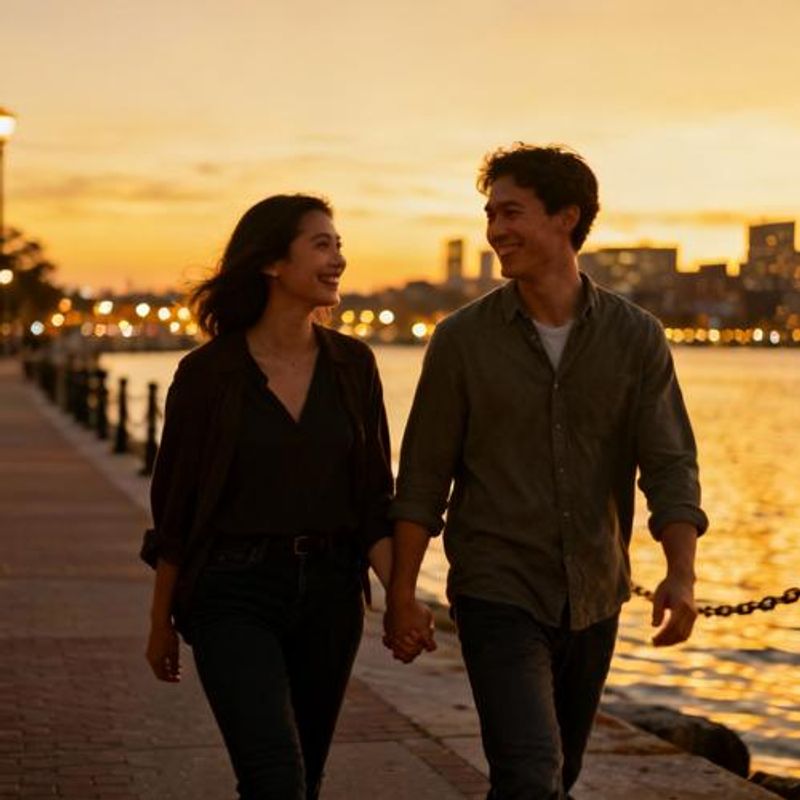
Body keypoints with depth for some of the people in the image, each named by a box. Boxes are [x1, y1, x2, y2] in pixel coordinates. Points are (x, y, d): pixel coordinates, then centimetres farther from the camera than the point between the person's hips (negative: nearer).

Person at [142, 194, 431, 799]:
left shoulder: (353, 365, 3)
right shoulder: (207, 372, -6)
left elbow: (374, 499, 5)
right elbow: (175, 506, 1)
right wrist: (161, 623, 6)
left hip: (329, 594, 4)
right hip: (234, 594, -4)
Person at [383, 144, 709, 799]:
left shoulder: (636, 338, -2)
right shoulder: (463, 339, -5)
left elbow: (670, 465, -7)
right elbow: (423, 479, -1)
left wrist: (681, 575, -22)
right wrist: (401, 592, -3)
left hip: (593, 598, 3)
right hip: (499, 596, -3)